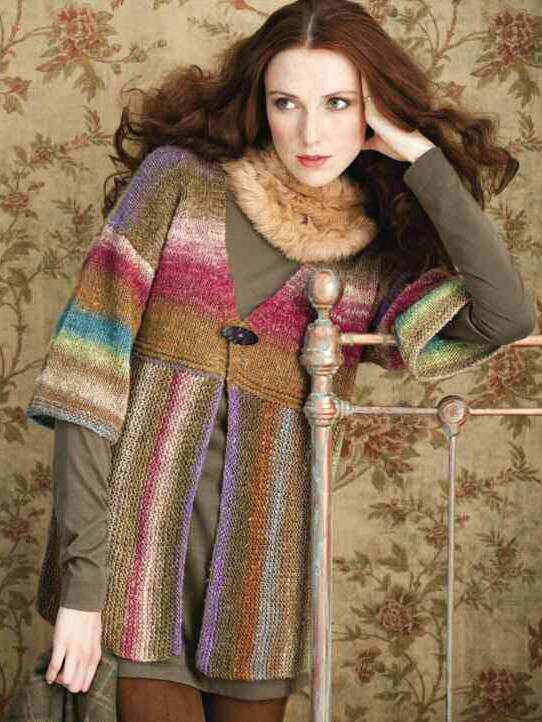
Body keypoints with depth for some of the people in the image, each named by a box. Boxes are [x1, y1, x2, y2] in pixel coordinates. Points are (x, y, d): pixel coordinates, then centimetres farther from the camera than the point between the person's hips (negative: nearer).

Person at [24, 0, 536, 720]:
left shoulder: (384, 261, 6)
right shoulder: (180, 176, -1)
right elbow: (91, 368, -7)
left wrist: (421, 155, -8)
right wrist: (81, 584, -13)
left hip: (260, 569, 3)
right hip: (134, 545, -2)